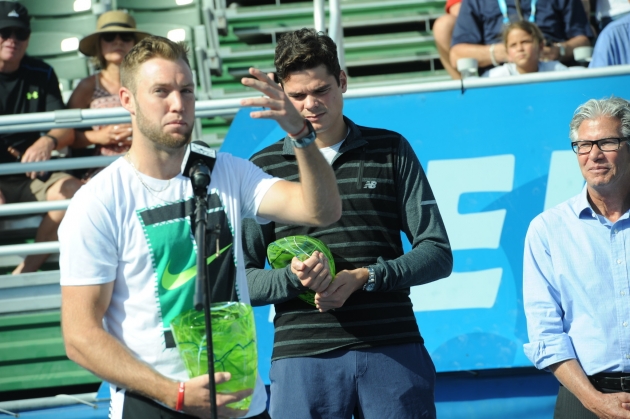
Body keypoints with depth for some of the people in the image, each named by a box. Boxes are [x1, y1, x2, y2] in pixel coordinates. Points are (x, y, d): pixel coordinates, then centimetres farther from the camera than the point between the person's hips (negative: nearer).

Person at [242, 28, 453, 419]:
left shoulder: (390, 150, 11)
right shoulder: (263, 167, 10)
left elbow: (438, 253, 8)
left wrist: (363, 277, -8)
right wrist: (294, 278, -14)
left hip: (394, 351, 1)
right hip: (302, 354, 0)